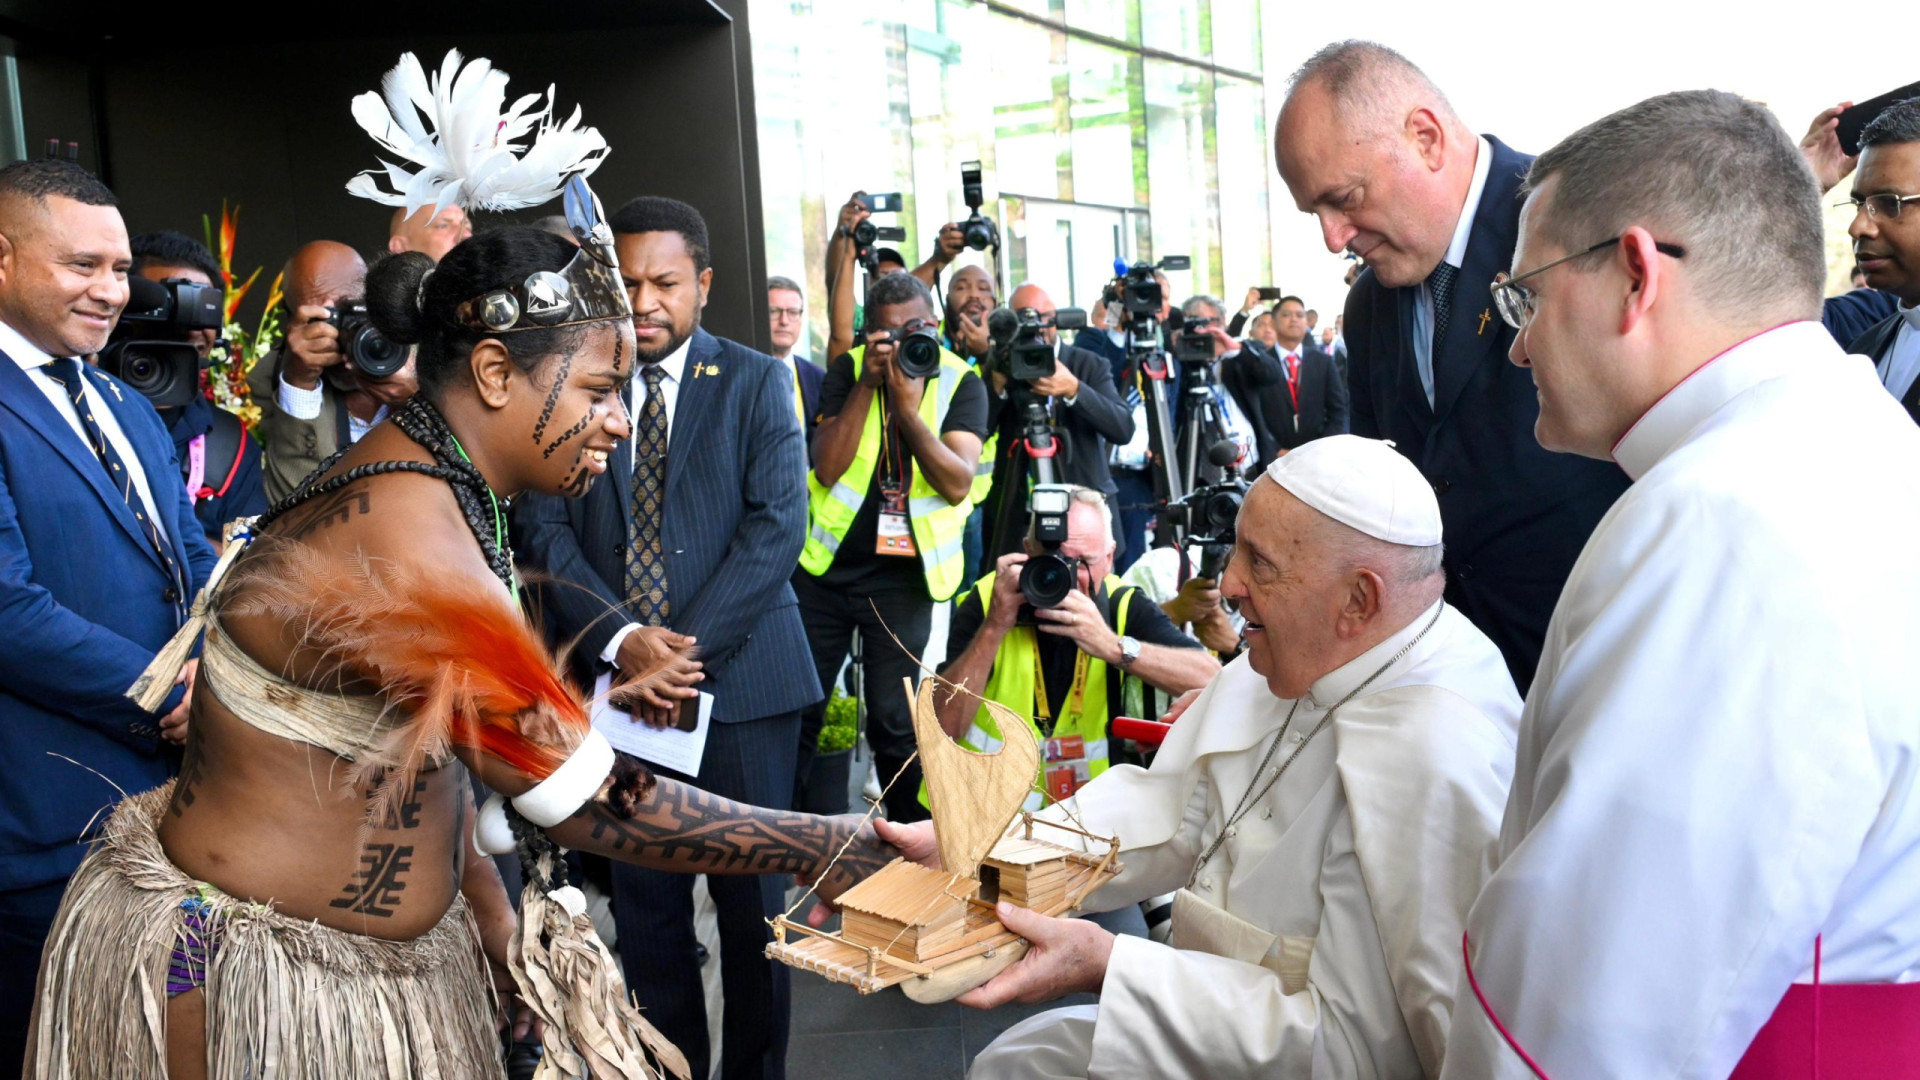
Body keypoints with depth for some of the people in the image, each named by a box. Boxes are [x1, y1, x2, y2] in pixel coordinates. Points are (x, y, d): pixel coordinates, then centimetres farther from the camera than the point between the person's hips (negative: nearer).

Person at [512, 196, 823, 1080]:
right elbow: (543, 527, 1)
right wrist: (620, 638, -14)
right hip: (615, 676, 2)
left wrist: (690, 644, -14)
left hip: (738, 675, -1)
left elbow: (777, 524, -6)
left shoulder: (754, 382, 3)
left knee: (751, 897, 6)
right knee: (644, 900, 7)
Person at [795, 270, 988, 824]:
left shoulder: (961, 382, -3)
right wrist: (867, 384, -17)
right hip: (826, 563, 2)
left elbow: (958, 483, -15)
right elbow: (827, 467, -11)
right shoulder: (848, 370, 1)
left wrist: (907, 405, -23)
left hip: (904, 574, -2)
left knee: (894, 722, 1)